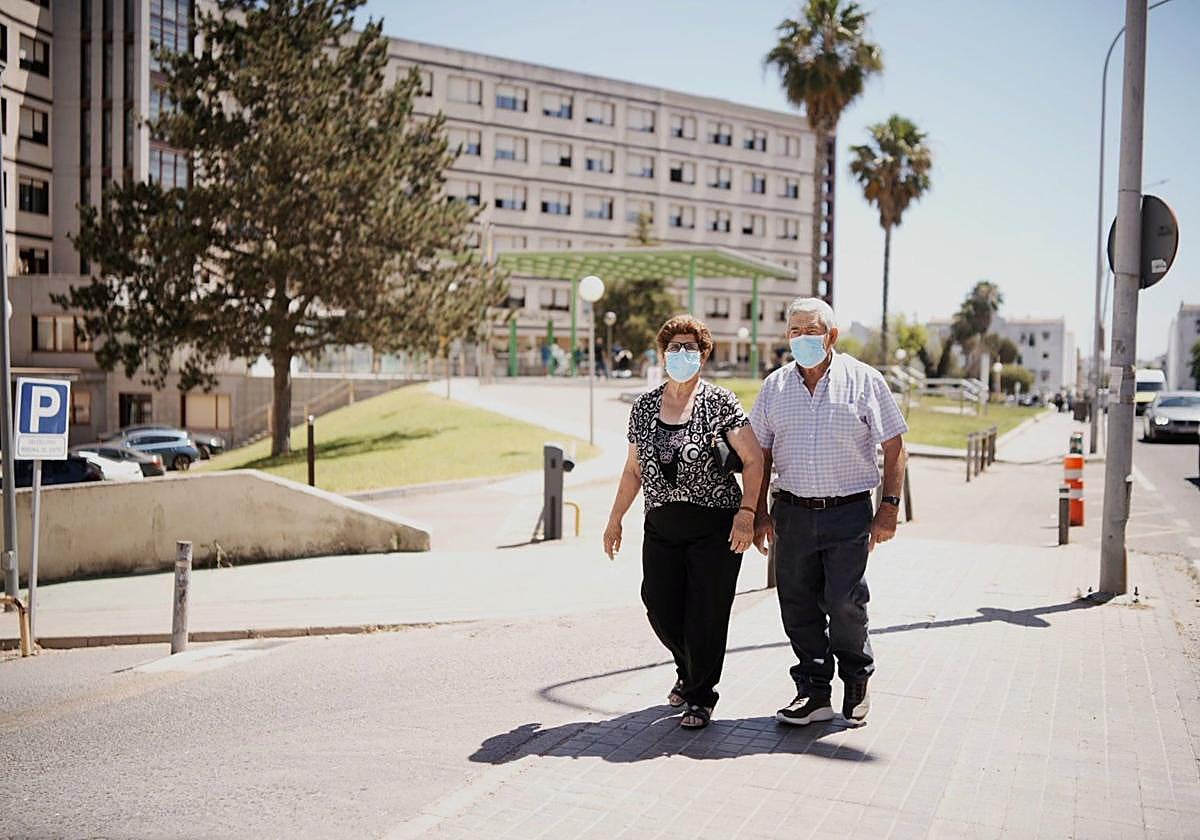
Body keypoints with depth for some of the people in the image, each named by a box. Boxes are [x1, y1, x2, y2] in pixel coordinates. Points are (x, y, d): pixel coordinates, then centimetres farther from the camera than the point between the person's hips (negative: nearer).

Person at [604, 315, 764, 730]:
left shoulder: (721, 403, -4)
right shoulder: (644, 406, 9)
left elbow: (754, 460, -7)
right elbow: (634, 469, 16)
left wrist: (746, 513, -17)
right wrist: (615, 520, 17)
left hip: (715, 526, -4)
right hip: (660, 525, 4)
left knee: (705, 614, -1)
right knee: (661, 609, 5)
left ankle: (700, 696, 20)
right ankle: (689, 670, 36)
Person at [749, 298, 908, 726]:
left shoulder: (863, 380, 0)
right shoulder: (775, 386, 9)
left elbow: (893, 447, 1)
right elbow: (760, 454, 13)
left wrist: (889, 507, -5)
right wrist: (760, 512, 8)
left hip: (848, 513, -3)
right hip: (792, 512, 3)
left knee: (845, 604, -3)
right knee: (798, 607, 6)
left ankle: (857, 682, 23)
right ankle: (814, 693, 20)